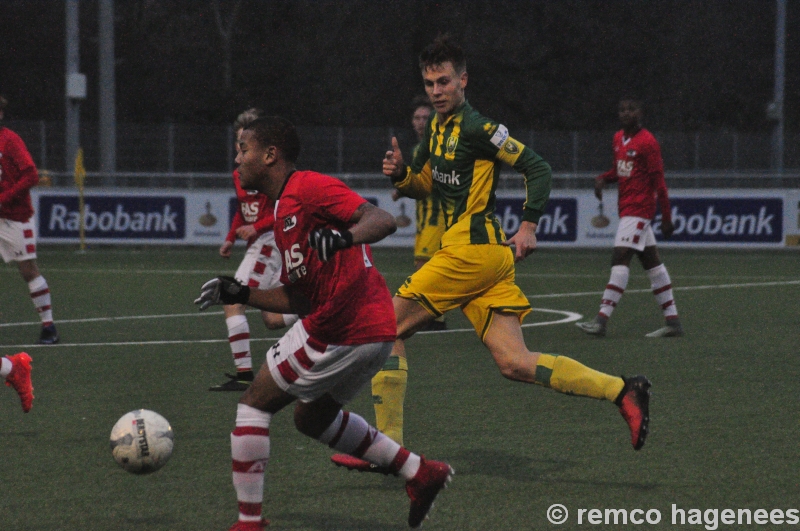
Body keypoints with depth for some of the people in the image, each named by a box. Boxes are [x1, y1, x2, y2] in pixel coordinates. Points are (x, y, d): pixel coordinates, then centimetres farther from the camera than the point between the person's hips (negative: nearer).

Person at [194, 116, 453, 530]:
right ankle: (419, 472, 22)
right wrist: (239, 294, 16)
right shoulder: (284, 211, 21)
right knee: (312, 417, 26)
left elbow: (383, 220, -21)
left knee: (255, 403, 0)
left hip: (336, 331, -10)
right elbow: (299, 298, 23)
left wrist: (343, 237, -39)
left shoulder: (308, 188, -10)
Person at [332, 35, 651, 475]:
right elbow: (424, 185, 27)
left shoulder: (476, 127, -11)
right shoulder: (438, 127, 17)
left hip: (473, 250, -9)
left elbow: (537, 169, -11)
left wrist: (528, 226, -17)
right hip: (486, 256, 9)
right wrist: (400, 174, 6)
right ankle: (622, 391, -2)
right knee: (514, 364, 0)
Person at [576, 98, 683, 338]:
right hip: (626, 208, 9)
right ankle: (673, 321, 13)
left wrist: (666, 217, -11)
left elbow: (659, 181, -11)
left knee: (620, 259, -15)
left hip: (639, 208, -9)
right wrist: (603, 179, 3)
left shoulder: (647, 142, -12)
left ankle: (602, 319, -20)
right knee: (651, 262, 10)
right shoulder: (619, 138, 13)